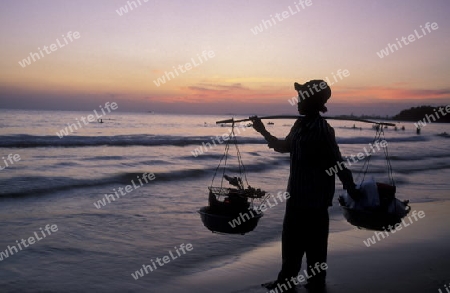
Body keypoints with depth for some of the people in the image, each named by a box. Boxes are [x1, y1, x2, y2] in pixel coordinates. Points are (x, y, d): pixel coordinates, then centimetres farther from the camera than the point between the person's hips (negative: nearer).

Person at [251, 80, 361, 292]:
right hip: (297, 192, 9)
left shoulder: (322, 130, -19)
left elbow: (337, 163, -18)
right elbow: (284, 146, 23)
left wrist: (351, 189, -14)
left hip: (315, 196, -9)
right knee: (291, 238, 17)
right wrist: (263, 132, 18)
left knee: (313, 242, 4)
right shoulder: (300, 124, 8)